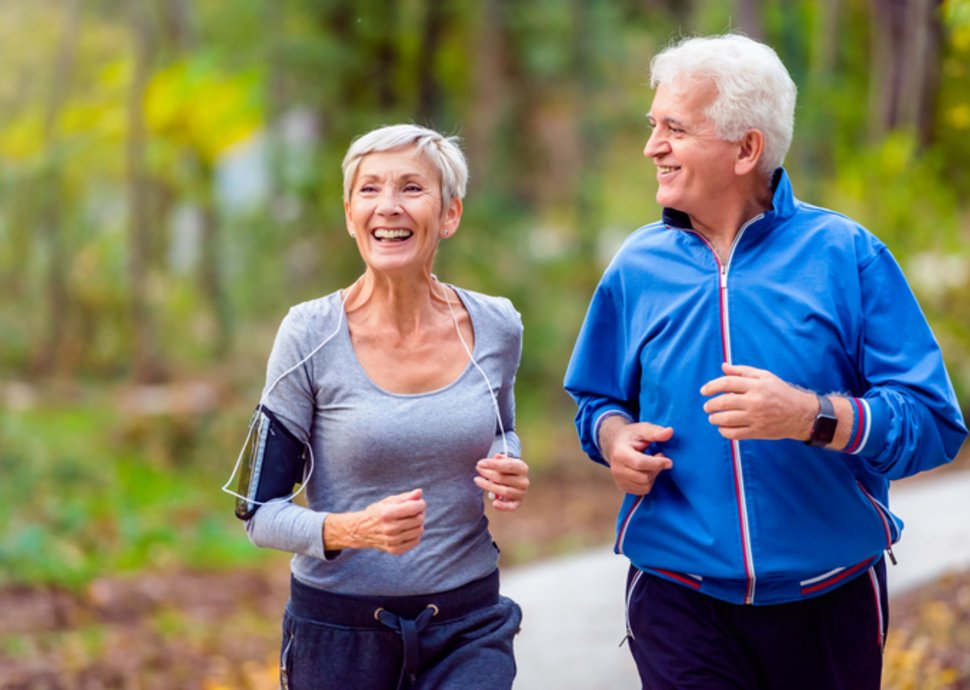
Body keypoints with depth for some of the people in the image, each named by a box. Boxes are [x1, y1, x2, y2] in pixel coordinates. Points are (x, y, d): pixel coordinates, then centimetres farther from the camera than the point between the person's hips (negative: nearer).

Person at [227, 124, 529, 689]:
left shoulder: (497, 328, -2)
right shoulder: (311, 336, -10)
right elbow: (262, 512, -6)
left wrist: (509, 474, -4)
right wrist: (354, 530, -24)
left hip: (469, 624, 2)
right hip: (339, 630, -1)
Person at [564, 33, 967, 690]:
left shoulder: (845, 255, -7)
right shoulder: (638, 267, 3)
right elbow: (597, 399, 16)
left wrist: (811, 415, -27)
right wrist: (614, 437, -7)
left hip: (830, 602, -1)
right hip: (678, 599, 1)